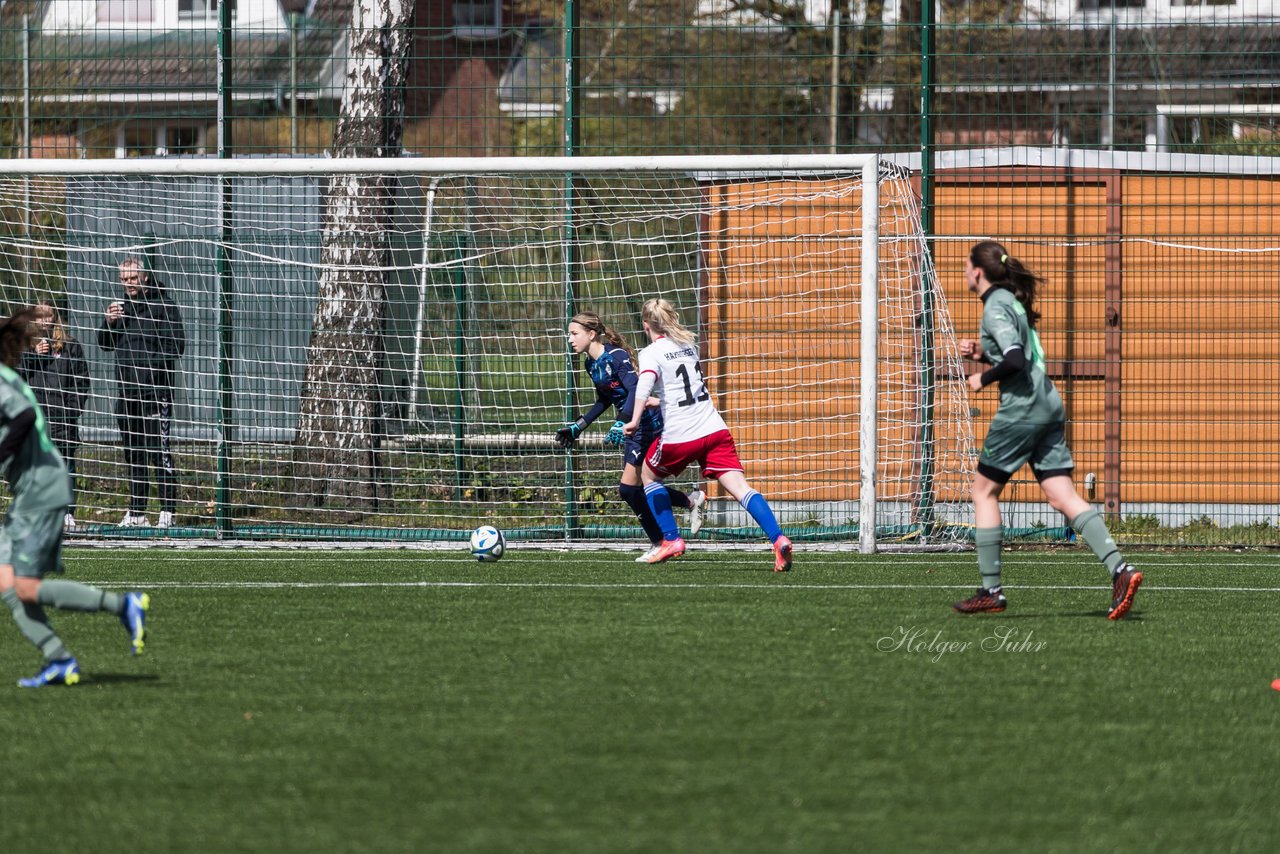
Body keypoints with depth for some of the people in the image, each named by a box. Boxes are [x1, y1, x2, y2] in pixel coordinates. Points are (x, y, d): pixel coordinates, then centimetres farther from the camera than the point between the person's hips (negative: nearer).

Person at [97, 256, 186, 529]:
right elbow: (105, 344, 17)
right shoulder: (122, 307, 16)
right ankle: (136, 512, 16)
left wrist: (150, 362, -18)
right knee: (133, 453, 10)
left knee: (159, 450, -11)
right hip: (127, 391, 7)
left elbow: (176, 345, -8)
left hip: (156, 389, -7)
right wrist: (109, 322, -2)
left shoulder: (163, 306, -3)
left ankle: (167, 511, -12)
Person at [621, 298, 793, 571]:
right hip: (715, 430, 4)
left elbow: (646, 381, -22)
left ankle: (671, 540, 18)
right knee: (740, 487, -7)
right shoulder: (688, 344, 18)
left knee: (649, 475, 24)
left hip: (679, 435, -4)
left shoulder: (651, 352, -2)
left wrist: (635, 419, -30)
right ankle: (778, 539, -26)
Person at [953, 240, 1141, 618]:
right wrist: (983, 353, 17)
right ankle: (1119, 569, -15)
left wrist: (982, 379, -8)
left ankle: (991, 590, 6)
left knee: (984, 489, 5)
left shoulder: (995, 307, -11)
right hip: (1048, 406, 9)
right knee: (1062, 495, 1)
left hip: (1021, 409, -9)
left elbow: (1015, 360, -23)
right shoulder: (1012, 300, 18)